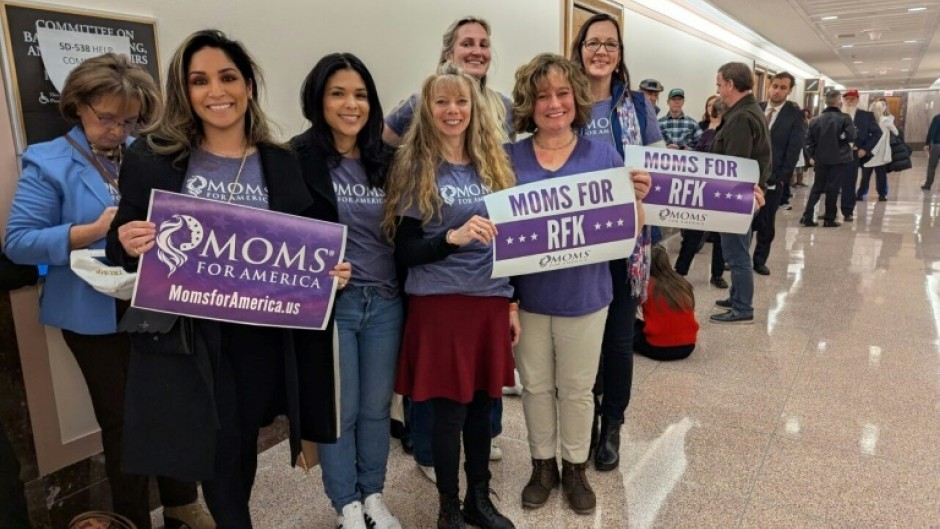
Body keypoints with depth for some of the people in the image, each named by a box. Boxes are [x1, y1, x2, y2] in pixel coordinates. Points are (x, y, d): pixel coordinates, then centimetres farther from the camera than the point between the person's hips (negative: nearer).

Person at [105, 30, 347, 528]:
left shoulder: (283, 165, 1)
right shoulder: (153, 157, -3)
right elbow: (119, 245, 2)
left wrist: (333, 274, -13)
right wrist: (128, 244, -19)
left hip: (261, 332, 1)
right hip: (186, 331, -1)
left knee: (243, 441, 18)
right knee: (217, 448, 9)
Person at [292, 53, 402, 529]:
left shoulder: (387, 159, 6)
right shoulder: (299, 159, -8)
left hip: (385, 301, 4)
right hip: (329, 303, -4)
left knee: (376, 407, 15)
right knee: (339, 410, 9)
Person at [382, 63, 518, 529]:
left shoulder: (491, 163, 9)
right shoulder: (415, 168, -5)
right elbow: (404, 252, -8)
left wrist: (511, 305, 11)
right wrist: (453, 236, -25)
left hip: (490, 302, 4)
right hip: (440, 305, -4)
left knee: (482, 405, 13)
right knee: (449, 411, 4)